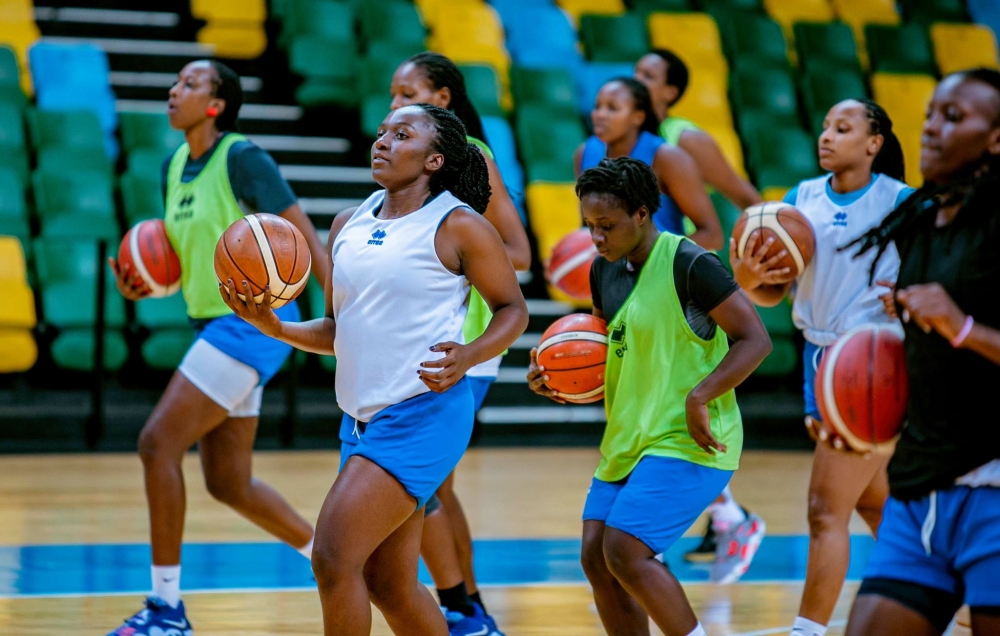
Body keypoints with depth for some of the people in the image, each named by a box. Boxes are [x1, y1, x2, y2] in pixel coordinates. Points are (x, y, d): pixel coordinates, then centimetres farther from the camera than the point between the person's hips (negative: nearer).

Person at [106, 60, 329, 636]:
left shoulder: (241, 158, -13)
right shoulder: (175, 166, 12)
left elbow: (305, 237, -16)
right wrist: (143, 287, 1)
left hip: (253, 322, -9)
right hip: (217, 326, 9)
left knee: (158, 443, -15)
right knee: (230, 484, 12)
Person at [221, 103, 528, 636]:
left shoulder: (458, 226, -5)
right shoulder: (349, 225, 13)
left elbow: (512, 308, 1)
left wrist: (468, 356, -17)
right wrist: (274, 327, 1)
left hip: (423, 413, -8)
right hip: (363, 415, 8)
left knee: (333, 556, -15)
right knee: (389, 586, 13)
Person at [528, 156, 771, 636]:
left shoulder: (688, 264, -15)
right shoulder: (604, 270, 9)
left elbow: (755, 339, -15)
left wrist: (699, 398, -24)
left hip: (687, 441, -8)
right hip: (627, 440, 8)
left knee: (625, 552, -17)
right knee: (596, 558, 3)